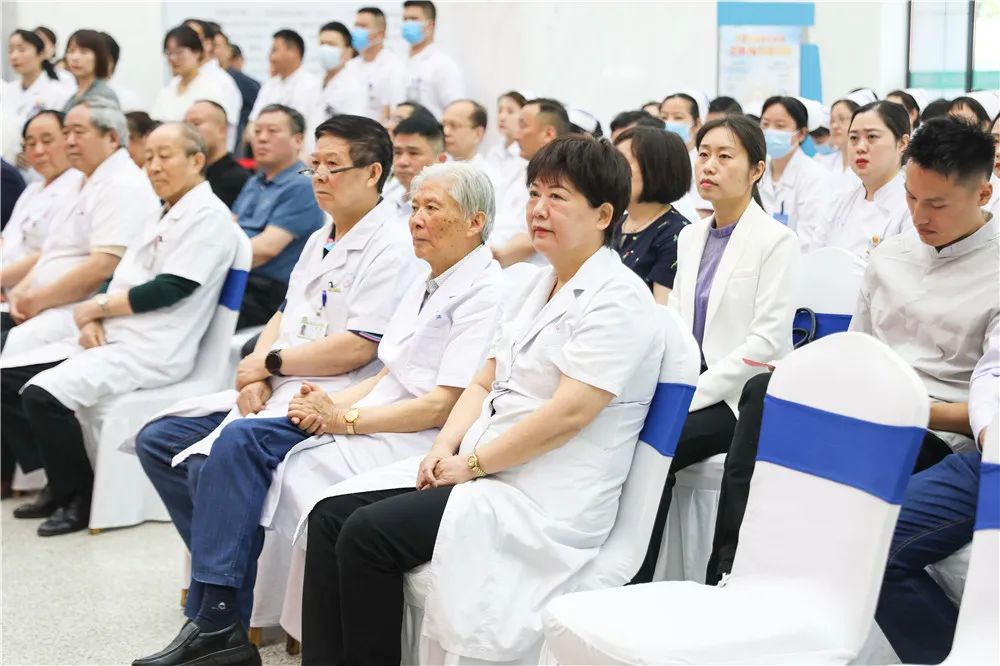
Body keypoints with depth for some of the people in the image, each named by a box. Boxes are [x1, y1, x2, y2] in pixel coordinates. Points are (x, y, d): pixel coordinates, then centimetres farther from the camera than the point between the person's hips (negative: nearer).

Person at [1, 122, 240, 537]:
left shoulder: (209, 216, -9)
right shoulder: (158, 216, 20)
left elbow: (168, 290, -17)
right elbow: (121, 279, 18)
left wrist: (96, 307, -9)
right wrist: (92, 321, -3)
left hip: (153, 351, -10)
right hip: (112, 338, 10)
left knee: (43, 393, -25)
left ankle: (80, 495, -6)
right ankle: (60, 481, 9)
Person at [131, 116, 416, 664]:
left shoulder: (390, 248, -10)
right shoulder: (319, 241, 21)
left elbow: (357, 348, -18)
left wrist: (268, 362, -9)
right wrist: (255, 376, -1)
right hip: (276, 391, 10)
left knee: (230, 445, -35)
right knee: (157, 440, 3)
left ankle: (218, 619, -30)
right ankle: (221, 574, 1)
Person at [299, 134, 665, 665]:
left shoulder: (618, 299, -12)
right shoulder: (537, 288, 17)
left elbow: (567, 413, -21)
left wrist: (472, 464, -15)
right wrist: (444, 448, -1)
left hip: (545, 502, -9)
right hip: (480, 474, 9)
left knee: (367, 533, -22)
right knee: (329, 517, -5)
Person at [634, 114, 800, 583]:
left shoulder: (776, 241, -6)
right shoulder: (691, 237, 15)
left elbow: (767, 341, -14)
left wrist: (694, 394, -18)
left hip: (741, 400, -5)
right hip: (689, 393, 6)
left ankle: (636, 584, -18)